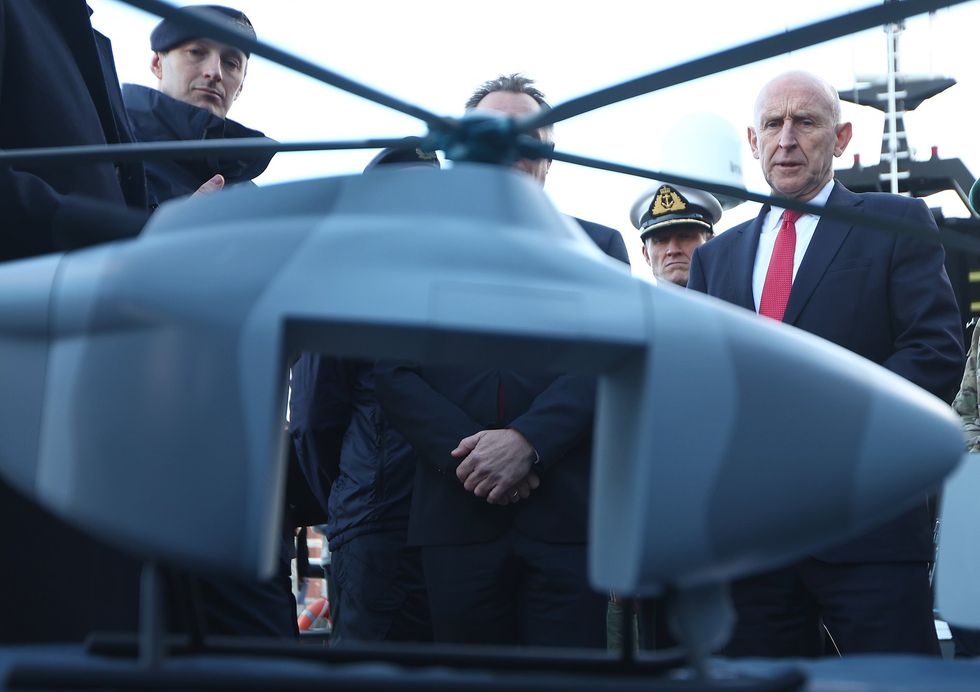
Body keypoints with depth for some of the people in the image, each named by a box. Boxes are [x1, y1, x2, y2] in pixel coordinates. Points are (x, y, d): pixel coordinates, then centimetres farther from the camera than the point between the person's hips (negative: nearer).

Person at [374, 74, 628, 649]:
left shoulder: (599, 247, 13)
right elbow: (394, 373, 5)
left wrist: (526, 441, -15)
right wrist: (466, 453, -11)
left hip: (568, 514, -1)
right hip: (457, 512, 1)